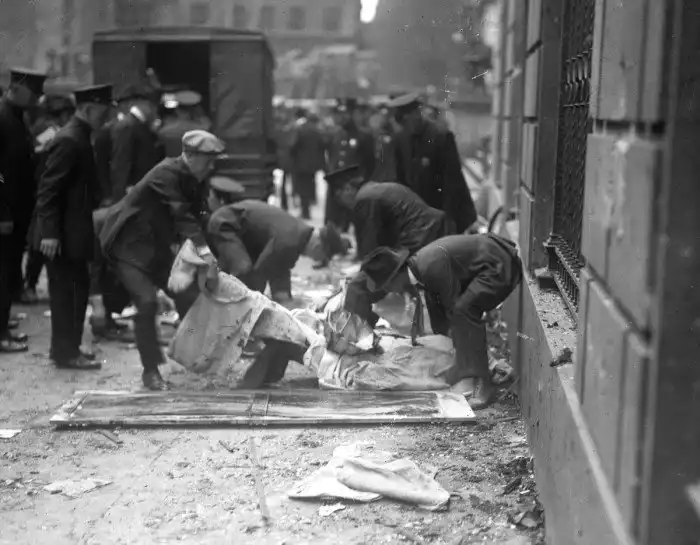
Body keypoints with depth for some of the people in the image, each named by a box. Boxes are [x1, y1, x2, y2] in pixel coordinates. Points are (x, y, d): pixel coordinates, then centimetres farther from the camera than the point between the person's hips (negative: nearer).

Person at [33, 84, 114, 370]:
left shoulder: (80, 137, 11)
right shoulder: (69, 140, -18)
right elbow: (48, 188, -21)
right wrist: (49, 232, -23)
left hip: (74, 231, 10)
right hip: (63, 234, -10)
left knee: (77, 288, 15)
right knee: (65, 290, -1)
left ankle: (66, 348, 25)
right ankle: (66, 353, 8)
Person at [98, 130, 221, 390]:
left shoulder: (190, 180, 3)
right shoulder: (166, 173, -23)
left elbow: (192, 215, 3)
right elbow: (181, 214, -35)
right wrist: (203, 249, -43)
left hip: (156, 245, 9)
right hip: (129, 244, -9)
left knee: (186, 295, 4)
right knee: (146, 301, -19)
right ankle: (150, 370, -7)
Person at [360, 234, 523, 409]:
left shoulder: (431, 265, -27)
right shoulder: (419, 266, 5)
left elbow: (454, 303, -19)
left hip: (501, 265, -11)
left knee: (464, 308, -27)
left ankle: (481, 384, -26)